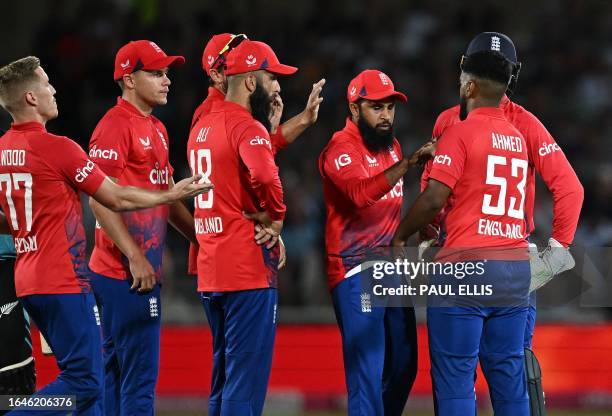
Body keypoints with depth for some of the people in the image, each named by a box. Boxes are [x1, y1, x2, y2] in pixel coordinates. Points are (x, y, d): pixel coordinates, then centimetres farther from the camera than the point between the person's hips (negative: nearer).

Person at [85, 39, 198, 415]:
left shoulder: (156, 130, 18)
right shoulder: (115, 126, -12)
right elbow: (99, 199, -18)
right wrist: (135, 257, -22)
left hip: (145, 271, 10)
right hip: (126, 273, -10)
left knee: (117, 369, 13)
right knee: (140, 373, -10)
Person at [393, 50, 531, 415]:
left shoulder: (461, 132, -6)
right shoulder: (518, 138, 16)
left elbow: (434, 199, -12)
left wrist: (401, 236, 3)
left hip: (467, 263, -7)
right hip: (517, 267, 7)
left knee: (455, 376, -5)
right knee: (509, 375, 8)